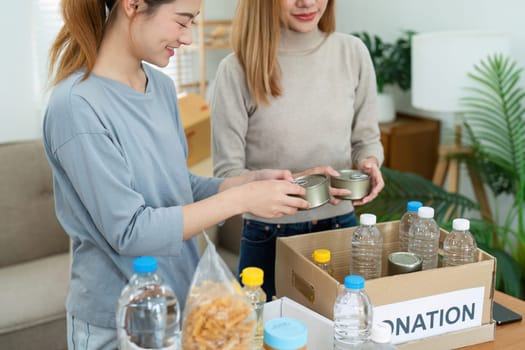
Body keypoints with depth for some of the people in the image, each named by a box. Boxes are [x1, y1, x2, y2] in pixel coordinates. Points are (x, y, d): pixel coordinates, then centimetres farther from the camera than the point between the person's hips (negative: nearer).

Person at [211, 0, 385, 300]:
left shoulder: (352, 53, -3)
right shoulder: (238, 69, -12)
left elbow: (367, 139, 8)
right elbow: (227, 173, -10)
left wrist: (369, 163, -13)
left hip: (341, 227, 3)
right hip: (268, 237, -2)